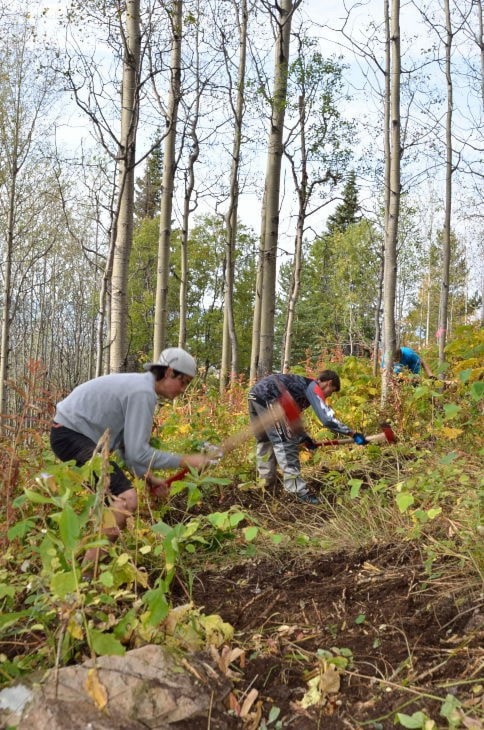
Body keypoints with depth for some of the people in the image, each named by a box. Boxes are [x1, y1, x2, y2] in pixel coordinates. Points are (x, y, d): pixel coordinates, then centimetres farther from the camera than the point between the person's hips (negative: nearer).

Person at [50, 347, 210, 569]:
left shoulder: (138, 386, 11)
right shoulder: (143, 393, -19)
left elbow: (128, 445, 13)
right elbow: (138, 452, -24)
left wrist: (148, 478, 6)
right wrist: (185, 460, -15)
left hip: (71, 434, 11)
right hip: (71, 435, -11)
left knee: (117, 499, 19)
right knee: (126, 499, -20)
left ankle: (90, 562, 29)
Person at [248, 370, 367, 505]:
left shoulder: (303, 386, 27)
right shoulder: (314, 388, 0)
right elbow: (327, 419, -10)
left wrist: (305, 438, 31)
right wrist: (353, 433, -4)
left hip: (255, 393, 10)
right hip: (267, 397, -10)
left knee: (265, 440, 25)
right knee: (286, 442, -6)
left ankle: (267, 480, 38)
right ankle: (297, 489, -4)